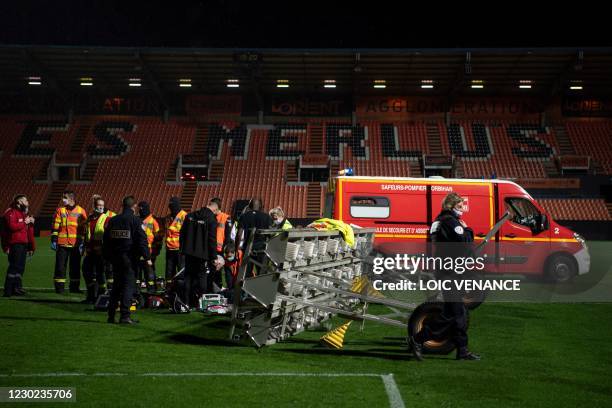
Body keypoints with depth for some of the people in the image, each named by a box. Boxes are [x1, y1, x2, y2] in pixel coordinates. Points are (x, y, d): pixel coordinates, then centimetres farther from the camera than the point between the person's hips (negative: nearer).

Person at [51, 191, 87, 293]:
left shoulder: (81, 211, 5)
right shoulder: (60, 210, 7)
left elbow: (84, 229, 6)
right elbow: (55, 227, 5)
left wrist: (82, 243, 1)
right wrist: (53, 240, -2)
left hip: (76, 245, 0)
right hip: (62, 244, 0)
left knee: (75, 267, 6)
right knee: (60, 266, -1)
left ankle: (74, 287, 16)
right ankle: (59, 287, 6)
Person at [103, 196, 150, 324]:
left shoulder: (113, 220, 9)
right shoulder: (135, 220, -7)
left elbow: (106, 240, 13)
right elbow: (142, 240, -13)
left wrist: (108, 256, 21)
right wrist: (147, 257, -10)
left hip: (115, 257, 5)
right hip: (130, 257, -5)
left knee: (116, 285, 15)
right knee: (129, 285, -3)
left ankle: (111, 315, 18)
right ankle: (125, 315, -8)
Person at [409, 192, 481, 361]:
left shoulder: (440, 220, 16)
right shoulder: (451, 222, -14)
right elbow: (465, 244, -21)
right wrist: (467, 230, -2)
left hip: (443, 270, 10)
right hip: (449, 272, -10)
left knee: (459, 312, 12)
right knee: (452, 313, -6)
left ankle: (462, 350, 15)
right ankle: (418, 340, -2)